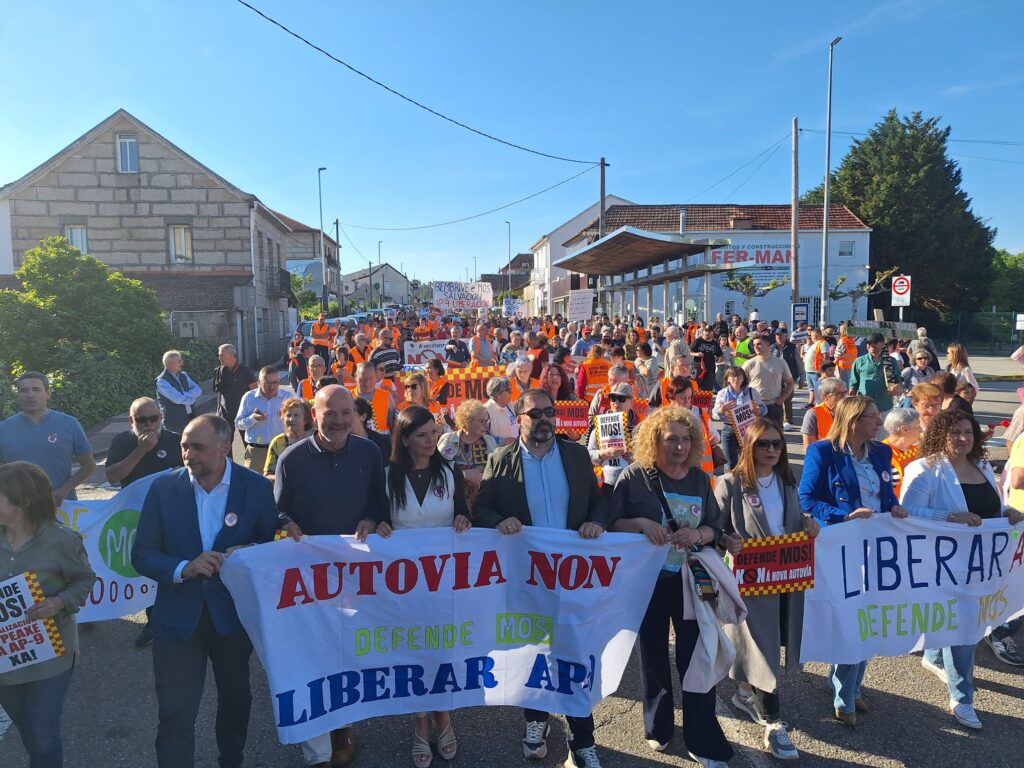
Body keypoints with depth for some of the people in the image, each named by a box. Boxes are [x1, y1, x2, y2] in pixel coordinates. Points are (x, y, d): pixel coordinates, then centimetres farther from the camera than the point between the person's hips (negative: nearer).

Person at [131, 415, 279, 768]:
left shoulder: (256, 487, -11)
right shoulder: (164, 487, -9)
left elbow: (273, 546, -1)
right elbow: (142, 555, -6)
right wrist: (183, 568, -23)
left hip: (234, 612, 1)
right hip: (178, 616, -1)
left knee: (235, 700, 22)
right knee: (175, 714, 3)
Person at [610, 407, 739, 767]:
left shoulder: (700, 479, 0)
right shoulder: (634, 476, -10)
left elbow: (715, 527, 4)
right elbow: (612, 523, -9)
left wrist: (697, 534, -17)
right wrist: (641, 523, -26)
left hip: (690, 580, 2)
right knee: (652, 655, 15)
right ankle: (658, 727, 38)